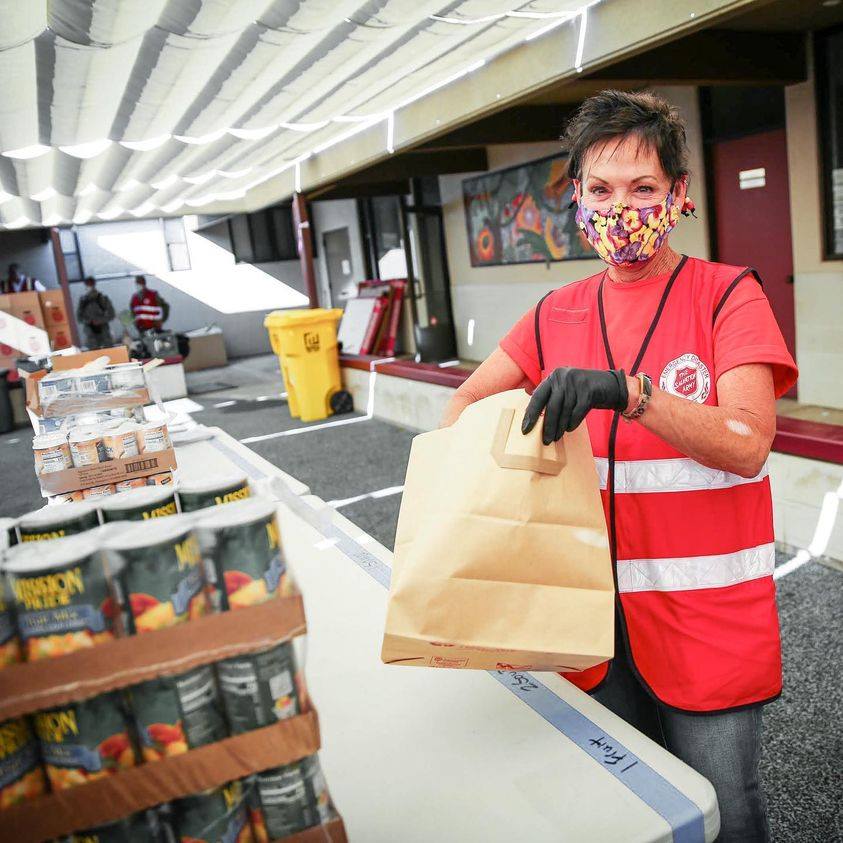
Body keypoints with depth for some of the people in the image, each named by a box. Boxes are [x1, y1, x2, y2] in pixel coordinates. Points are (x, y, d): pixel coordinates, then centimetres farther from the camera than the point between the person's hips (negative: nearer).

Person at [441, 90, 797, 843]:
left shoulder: (728, 294, -6)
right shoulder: (558, 315, 6)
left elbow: (747, 445, -19)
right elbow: (466, 404, 11)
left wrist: (627, 391, -33)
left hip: (707, 621, -3)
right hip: (598, 616, 4)